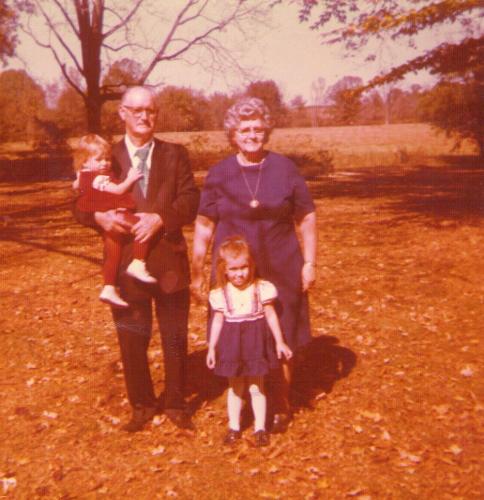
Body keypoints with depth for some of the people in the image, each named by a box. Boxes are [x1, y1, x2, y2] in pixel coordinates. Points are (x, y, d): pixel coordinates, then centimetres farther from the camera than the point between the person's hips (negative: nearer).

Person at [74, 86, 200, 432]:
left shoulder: (175, 155, 6)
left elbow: (191, 200, -3)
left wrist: (160, 218, -20)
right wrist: (100, 216, -19)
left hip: (169, 261, 0)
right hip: (125, 263, 0)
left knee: (175, 338, 10)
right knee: (132, 340, 9)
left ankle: (175, 403, 28)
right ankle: (142, 405, 28)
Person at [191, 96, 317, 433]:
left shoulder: (284, 168, 1)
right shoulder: (219, 174, 2)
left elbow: (307, 218, 3)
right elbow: (204, 226, 3)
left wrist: (310, 263, -2)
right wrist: (197, 272, 2)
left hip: (281, 271, 0)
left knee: (281, 340, 8)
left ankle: (281, 406, 26)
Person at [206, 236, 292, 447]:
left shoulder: (261, 288, -8)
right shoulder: (221, 293, -4)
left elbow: (271, 315, -1)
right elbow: (218, 320, 3)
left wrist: (280, 342, 1)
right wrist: (211, 348, 3)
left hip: (256, 341, -1)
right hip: (232, 342, 1)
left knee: (256, 386, 6)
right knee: (235, 386, 13)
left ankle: (260, 428, 19)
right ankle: (233, 427, 26)